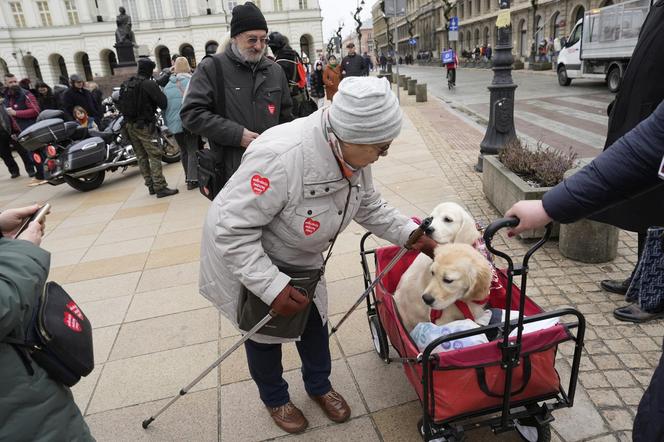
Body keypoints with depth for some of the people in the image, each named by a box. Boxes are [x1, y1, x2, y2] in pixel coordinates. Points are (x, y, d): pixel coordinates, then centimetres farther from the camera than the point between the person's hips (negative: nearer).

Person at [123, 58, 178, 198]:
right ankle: (160, 188, -8)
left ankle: (150, 185, 18)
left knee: (141, 156, 12)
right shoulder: (149, 84, -13)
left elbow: (121, 102, 14)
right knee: (155, 156, -6)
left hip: (130, 125, 8)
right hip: (145, 125, -8)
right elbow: (163, 103, -15)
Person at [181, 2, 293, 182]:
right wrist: (236, 134, -16)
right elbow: (191, 113, -9)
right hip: (230, 171, -4)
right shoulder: (212, 68, -3)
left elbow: (285, 117, 21)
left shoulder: (275, 70, 12)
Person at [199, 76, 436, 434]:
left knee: (314, 319, 17)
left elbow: (369, 208, 1)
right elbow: (233, 230, -34)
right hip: (246, 258, -6)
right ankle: (275, 398, 43)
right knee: (266, 332, 13)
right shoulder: (280, 156, -41)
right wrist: (272, 286, -35)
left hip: (299, 258, 6)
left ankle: (318, 385, 45)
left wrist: (413, 235, -7)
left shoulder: (353, 153, -16)